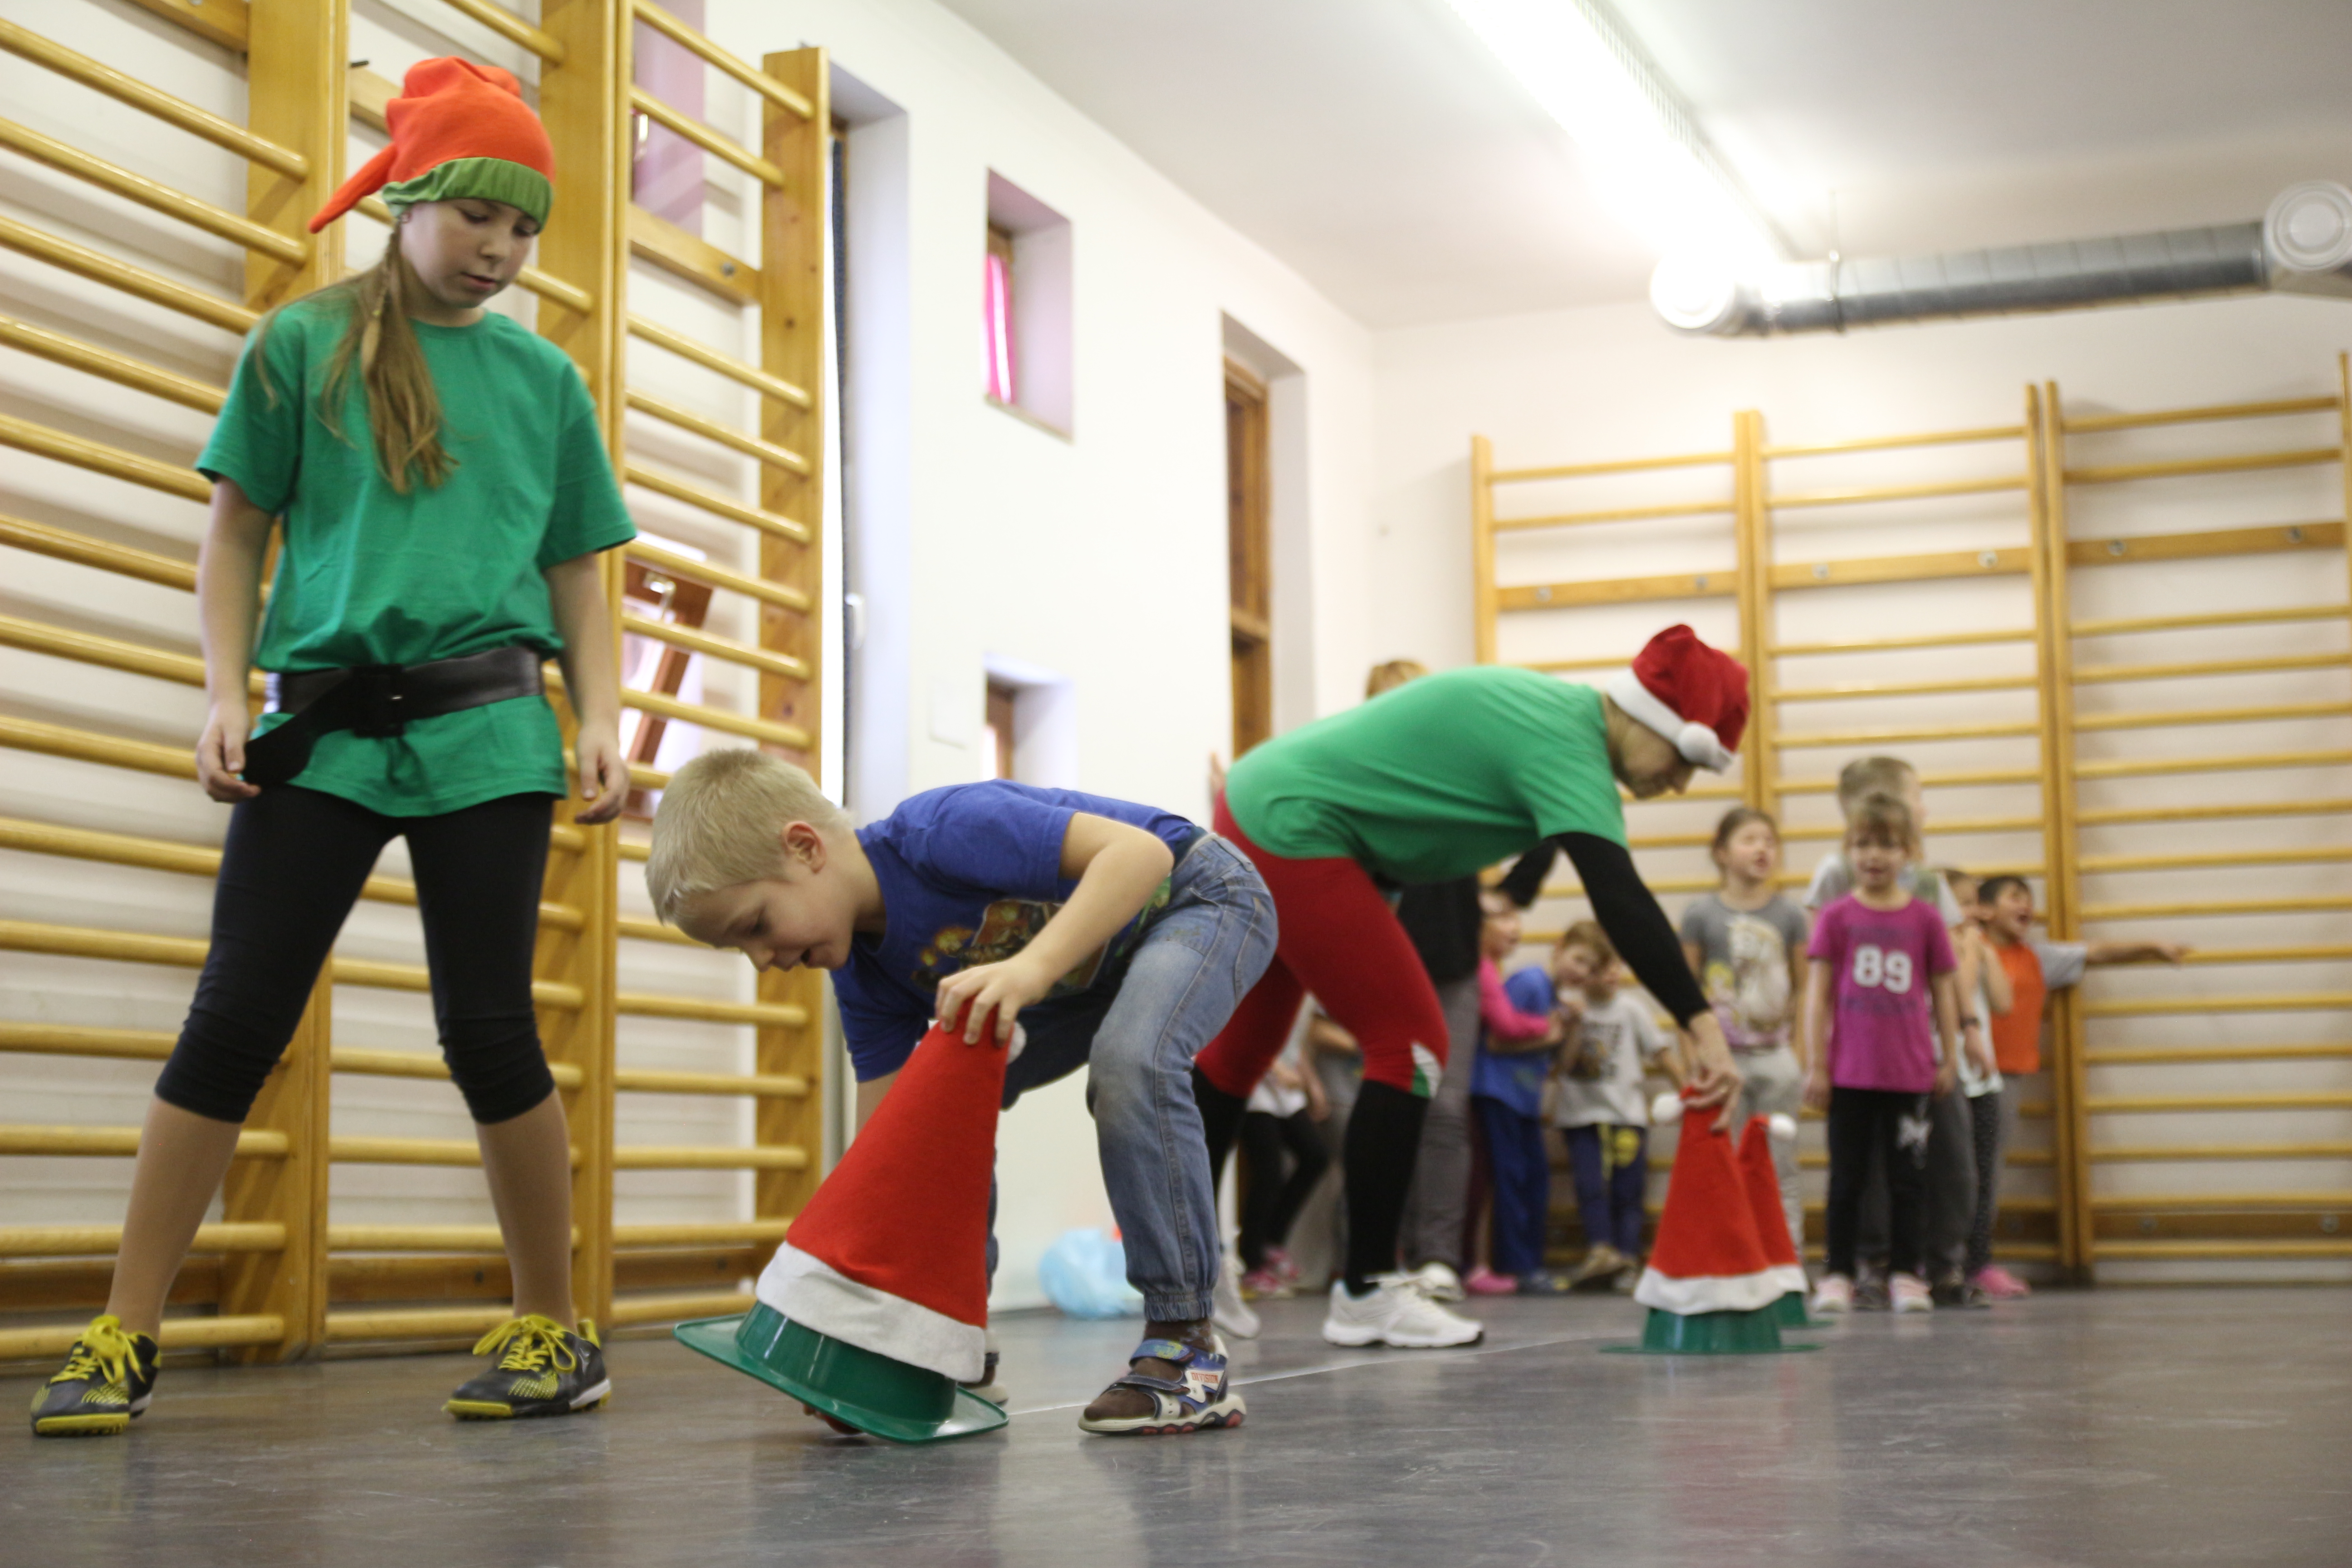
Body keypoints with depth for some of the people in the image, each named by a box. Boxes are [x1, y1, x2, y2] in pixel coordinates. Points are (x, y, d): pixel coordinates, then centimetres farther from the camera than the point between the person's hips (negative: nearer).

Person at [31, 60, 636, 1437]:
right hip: (322, 727, 0)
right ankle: (123, 1341, 1)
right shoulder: (304, 345, 8)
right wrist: (229, 692, -5)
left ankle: (557, 1334, 12)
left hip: (486, 734, 1)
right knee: (234, 1022, -3)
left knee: (491, 1030, -1)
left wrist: (604, 721, 2)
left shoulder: (547, 381, 13)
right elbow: (236, 538, 8)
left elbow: (575, 576, 15)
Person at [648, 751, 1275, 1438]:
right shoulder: (864, 975, -9)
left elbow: (1138, 851, -39)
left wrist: (1031, 967, -51)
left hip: (1203, 898, -8)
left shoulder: (940, 833, -34)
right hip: (1094, 972, 8)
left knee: (1129, 1063, -34)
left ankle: (1186, 1346, -25)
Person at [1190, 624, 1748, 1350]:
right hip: (1294, 833, -10)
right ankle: (1366, 1292, -1)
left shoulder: (1556, 712, 8)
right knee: (1410, 1044, -7)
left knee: (1243, 1044, 18)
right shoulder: (1568, 745, -22)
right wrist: (1702, 1025, -37)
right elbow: (1618, 897, -33)